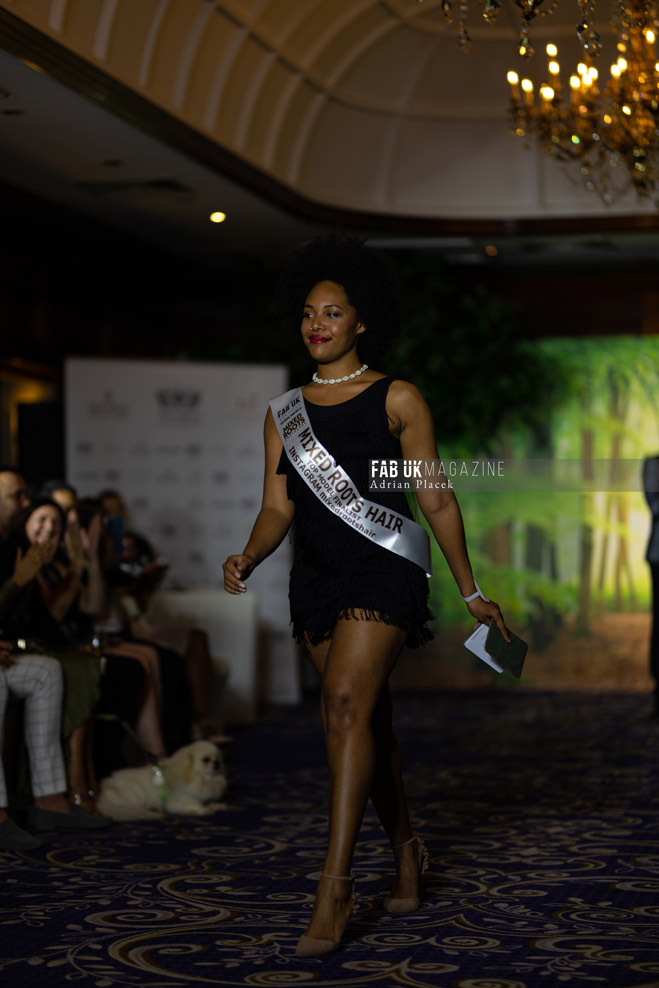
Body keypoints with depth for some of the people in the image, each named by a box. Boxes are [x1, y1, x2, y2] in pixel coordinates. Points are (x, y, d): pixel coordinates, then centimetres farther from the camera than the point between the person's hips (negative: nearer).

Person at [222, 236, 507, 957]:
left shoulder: (397, 401, 0)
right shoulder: (285, 412, 12)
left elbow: (437, 502, 3)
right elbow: (277, 509, 9)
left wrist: (471, 591, 6)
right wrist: (247, 560, -12)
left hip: (384, 571, -5)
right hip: (316, 578, 5)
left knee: (346, 705, -21)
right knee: (370, 723, 12)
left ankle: (335, 885, -23)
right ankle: (406, 855, 31)